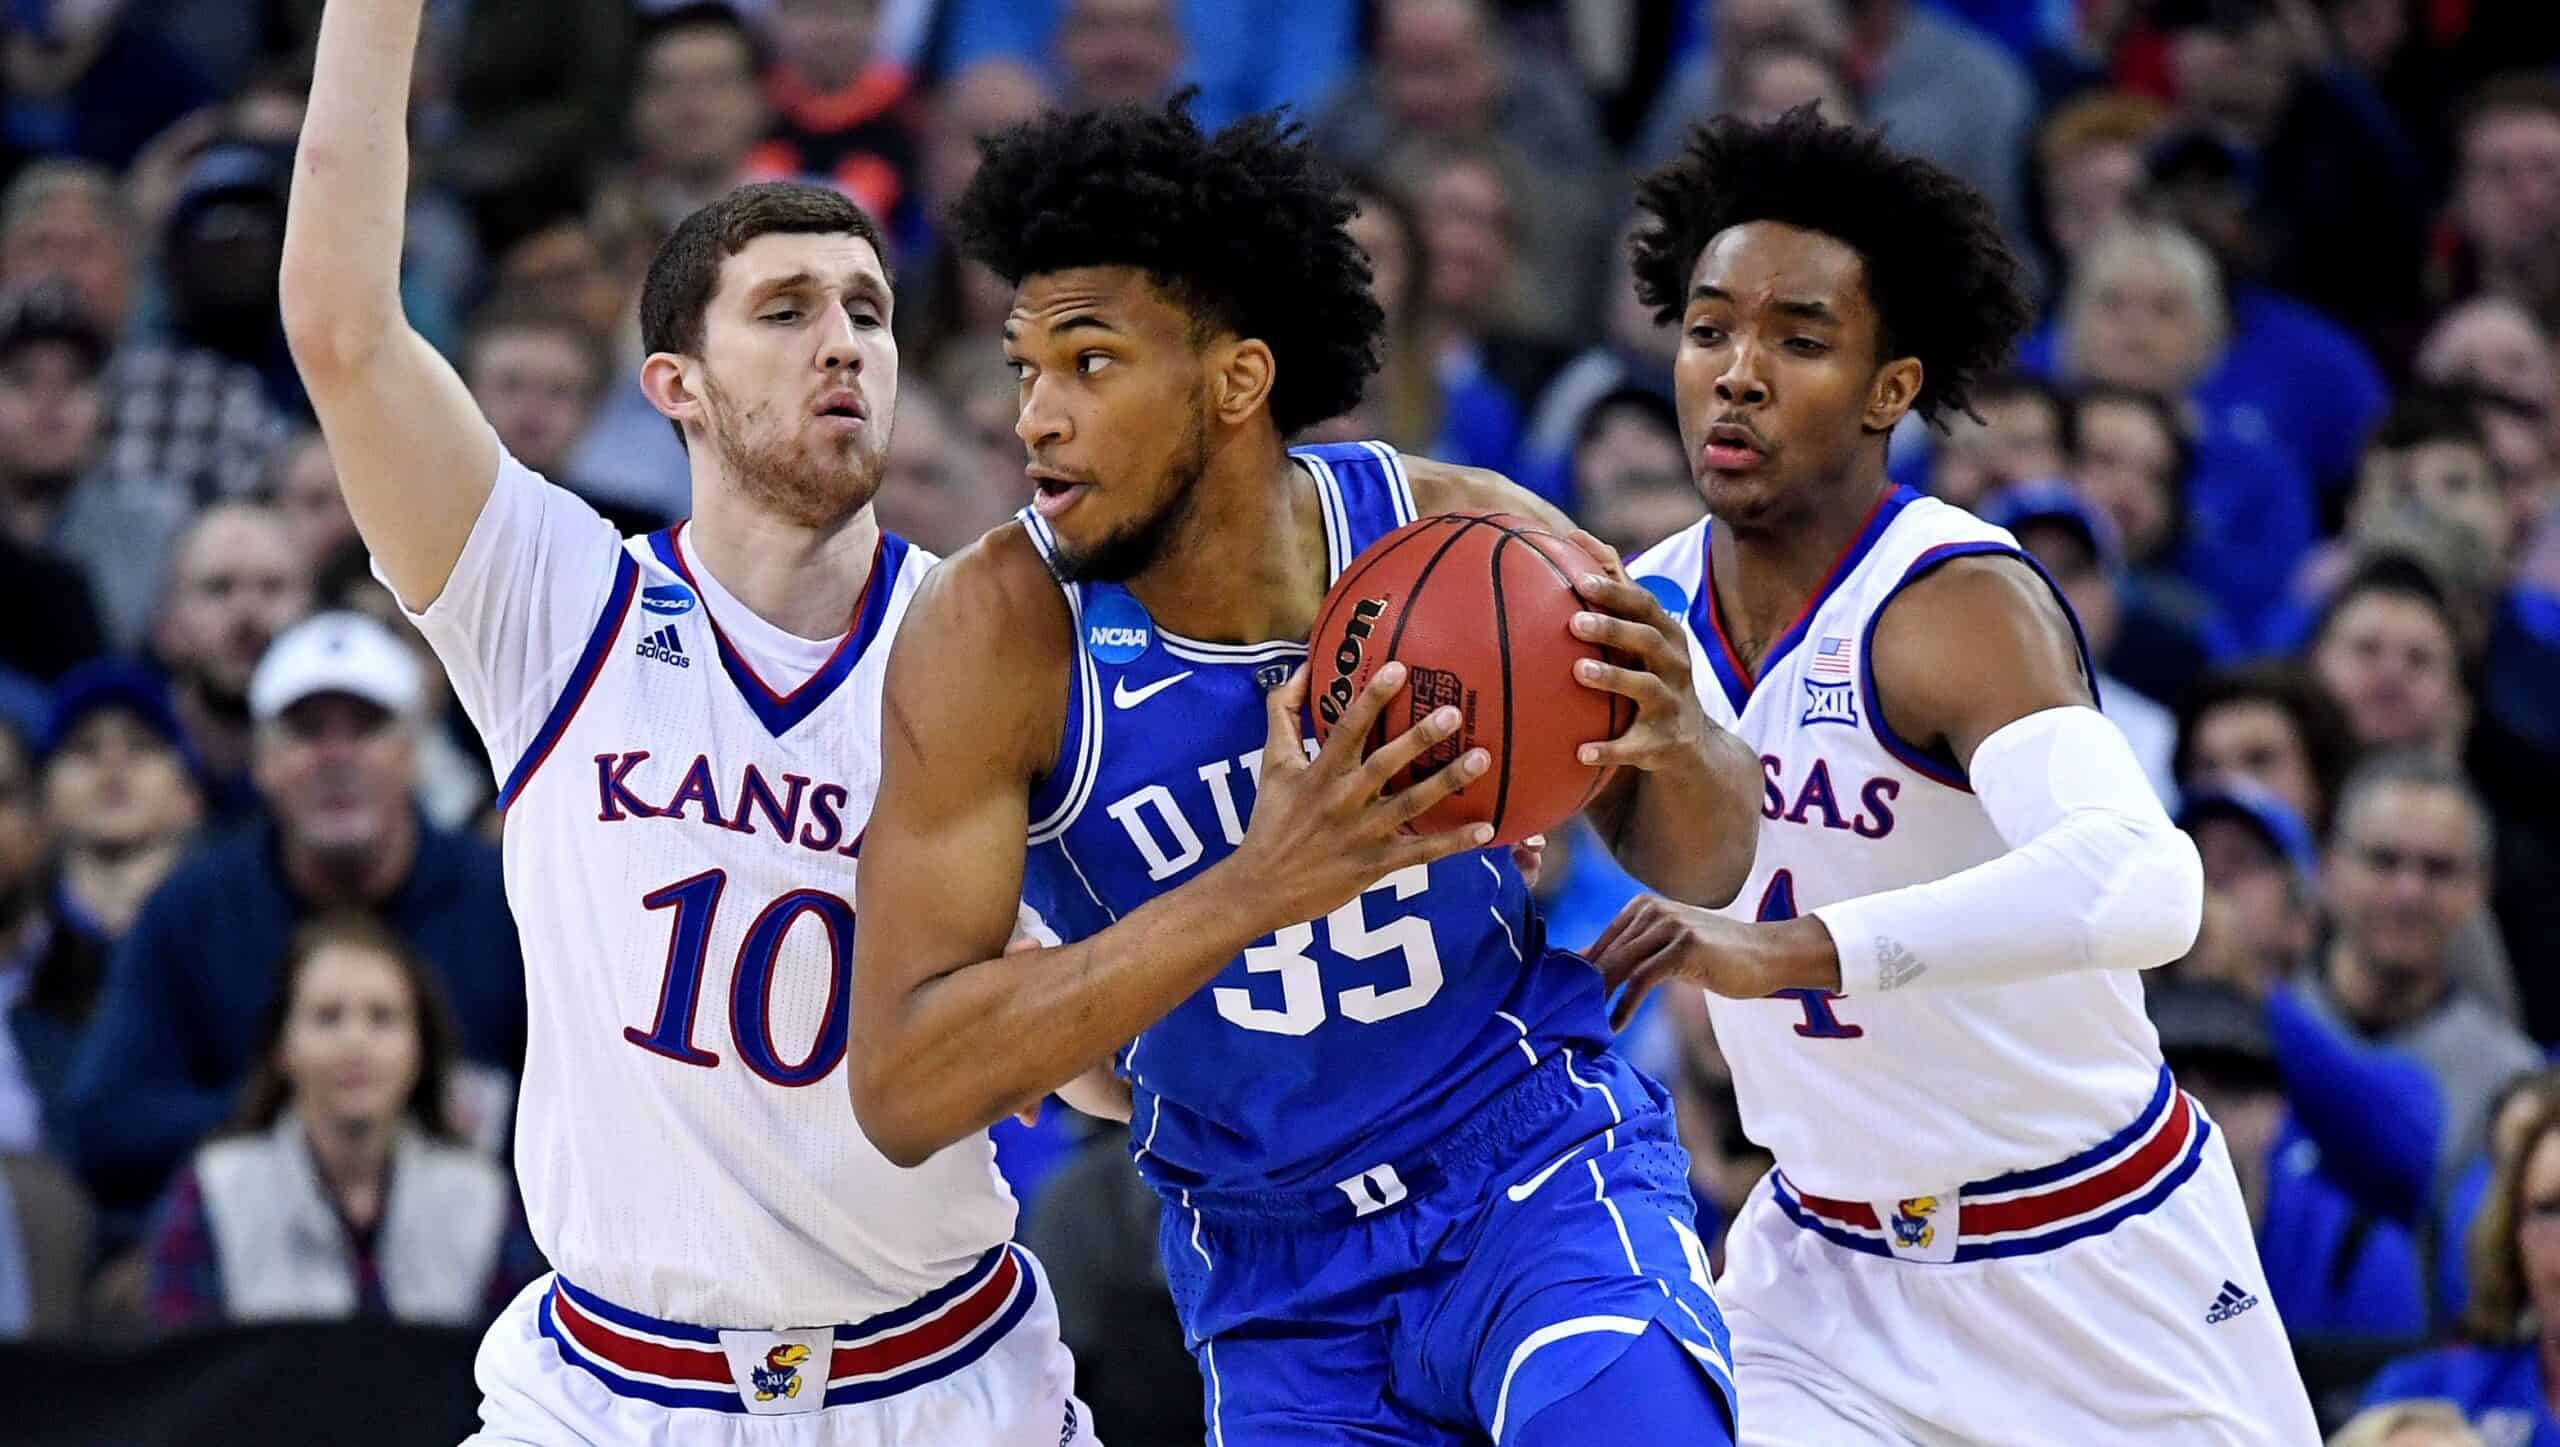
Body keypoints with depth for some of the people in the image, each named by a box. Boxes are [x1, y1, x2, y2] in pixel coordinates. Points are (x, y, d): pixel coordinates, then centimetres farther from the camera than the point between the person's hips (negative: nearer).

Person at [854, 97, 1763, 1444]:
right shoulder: (998, 635, -18)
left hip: (1541, 1169, -1)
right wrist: (1256, 892, -36)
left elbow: (1697, 867, 3)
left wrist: (1678, 752, -23)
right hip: (1276, 1288, 1)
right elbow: (900, 1090, -26)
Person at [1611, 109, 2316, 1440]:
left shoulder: (1957, 604, -25)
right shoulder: (1644, 610, -3)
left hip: (2099, 1270, -5)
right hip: (1825, 1266, 5)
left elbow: (2144, 884, -43)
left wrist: (1789, 949, -53)